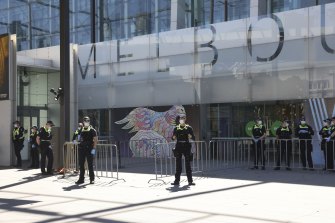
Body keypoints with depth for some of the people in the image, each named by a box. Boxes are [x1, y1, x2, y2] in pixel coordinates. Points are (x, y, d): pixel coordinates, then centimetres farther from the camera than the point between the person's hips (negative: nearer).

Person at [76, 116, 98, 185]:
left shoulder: (92, 130, -1)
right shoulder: (81, 130, 13)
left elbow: (95, 140, -6)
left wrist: (94, 148, -14)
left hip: (89, 149, -5)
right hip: (82, 148, 5)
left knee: (90, 164, -1)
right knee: (81, 164, 5)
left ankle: (92, 179, 6)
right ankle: (81, 179, 12)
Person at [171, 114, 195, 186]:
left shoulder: (189, 128, 2)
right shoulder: (176, 128, 7)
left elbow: (194, 138, 1)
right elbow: (173, 138, 11)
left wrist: (190, 137, -20)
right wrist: (174, 137, -12)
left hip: (186, 146, -2)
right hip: (178, 146, 2)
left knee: (188, 164, 0)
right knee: (178, 164, 4)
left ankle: (190, 181, 6)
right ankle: (177, 180, 9)